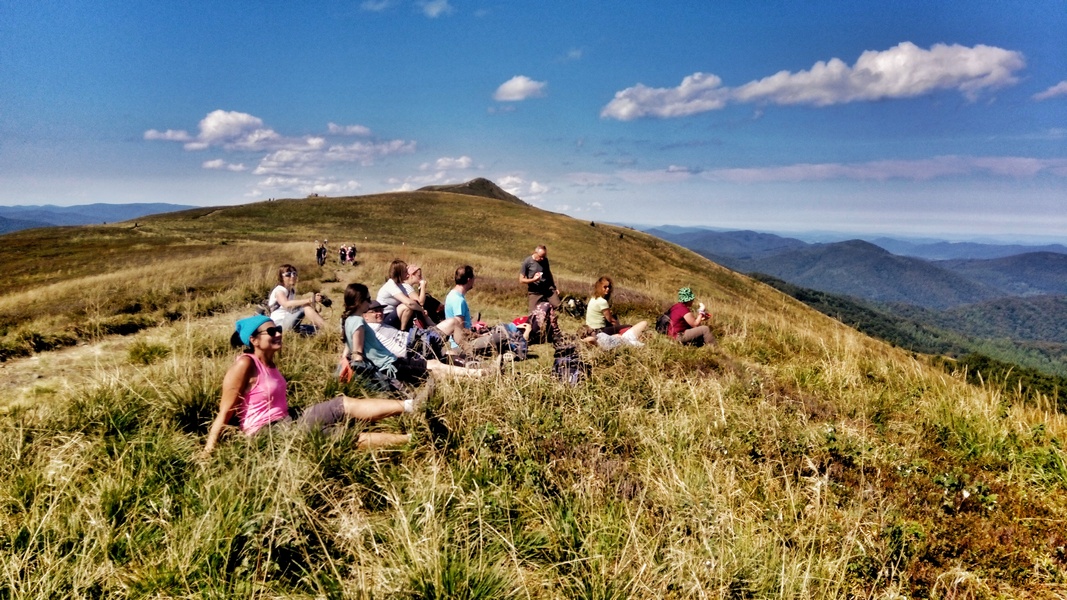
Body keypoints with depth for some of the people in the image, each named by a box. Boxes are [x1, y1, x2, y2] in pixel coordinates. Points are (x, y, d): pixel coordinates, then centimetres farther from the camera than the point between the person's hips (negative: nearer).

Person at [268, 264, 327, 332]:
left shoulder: (292, 290, 17)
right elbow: (286, 304, -32)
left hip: (289, 321, 8)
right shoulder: (279, 291, -11)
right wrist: (308, 300, -43)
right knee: (306, 308, -28)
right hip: (279, 323, -8)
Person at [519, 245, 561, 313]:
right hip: (534, 292, -3)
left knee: (559, 307, -11)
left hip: (548, 289, 3)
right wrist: (533, 279, -21)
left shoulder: (545, 260, 5)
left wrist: (555, 288, 21)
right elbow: (521, 280, -6)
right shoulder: (527, 262, -8)